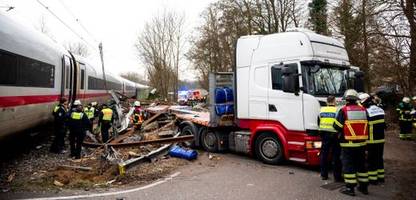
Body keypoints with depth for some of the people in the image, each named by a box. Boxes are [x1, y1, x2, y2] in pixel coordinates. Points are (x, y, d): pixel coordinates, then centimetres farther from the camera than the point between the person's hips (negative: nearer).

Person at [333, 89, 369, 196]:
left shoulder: (343, 110, -11)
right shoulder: (363, 110, 3)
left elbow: (337, 126, -11)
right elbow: (366, 125, 10)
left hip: (348, 143, -5)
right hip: (361, 143, 5)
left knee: (348, 165, 3)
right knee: (361, 164, 16)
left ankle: (350, 188, 6)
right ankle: (364, 186, 25)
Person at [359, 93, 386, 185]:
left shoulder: (367, 112, -19)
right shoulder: (380, 109, 6)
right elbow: (384, 124, 15)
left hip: (372, 140, -7)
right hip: (381, 139, 7)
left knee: (371, 159, 2)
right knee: (379, 158, 17)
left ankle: (373, 178, 7)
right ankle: (381, 177, 25)